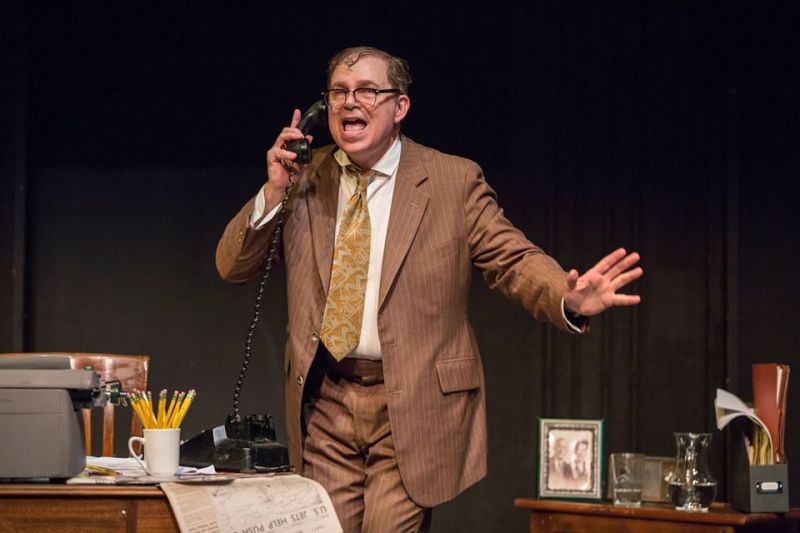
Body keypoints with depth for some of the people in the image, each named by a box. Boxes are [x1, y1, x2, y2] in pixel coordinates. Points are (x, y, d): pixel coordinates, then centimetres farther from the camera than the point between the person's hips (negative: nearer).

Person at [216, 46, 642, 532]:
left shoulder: (454, 181, 0)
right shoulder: (304, 179, 8)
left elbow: (514, 261, -4)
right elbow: (233, 267, 8)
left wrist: (570, 299, -25)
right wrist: (274, 192, -8)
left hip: (415, 401, -3)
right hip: (325, 401, 3)